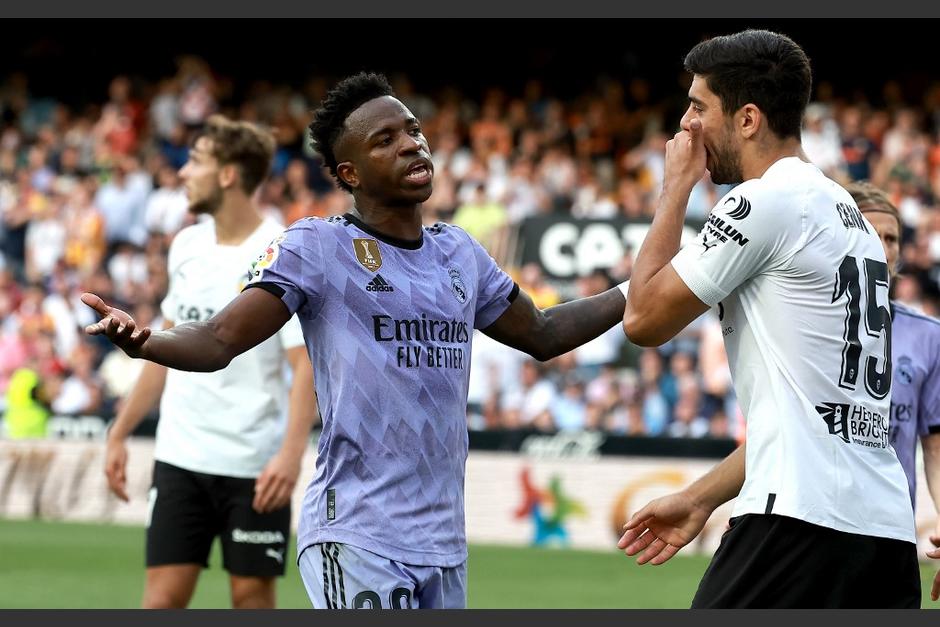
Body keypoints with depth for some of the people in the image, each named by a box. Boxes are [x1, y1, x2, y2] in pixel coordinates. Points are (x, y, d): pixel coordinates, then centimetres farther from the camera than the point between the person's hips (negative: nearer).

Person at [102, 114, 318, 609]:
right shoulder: (186, 245, 8)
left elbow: (305, 364, -17)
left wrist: (291, 452, -30)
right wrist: (119, 433, 17)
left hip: (254, 468, -5)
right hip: (179, 456, 5)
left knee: (252, 600, 3)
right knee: (162, 599, -1)